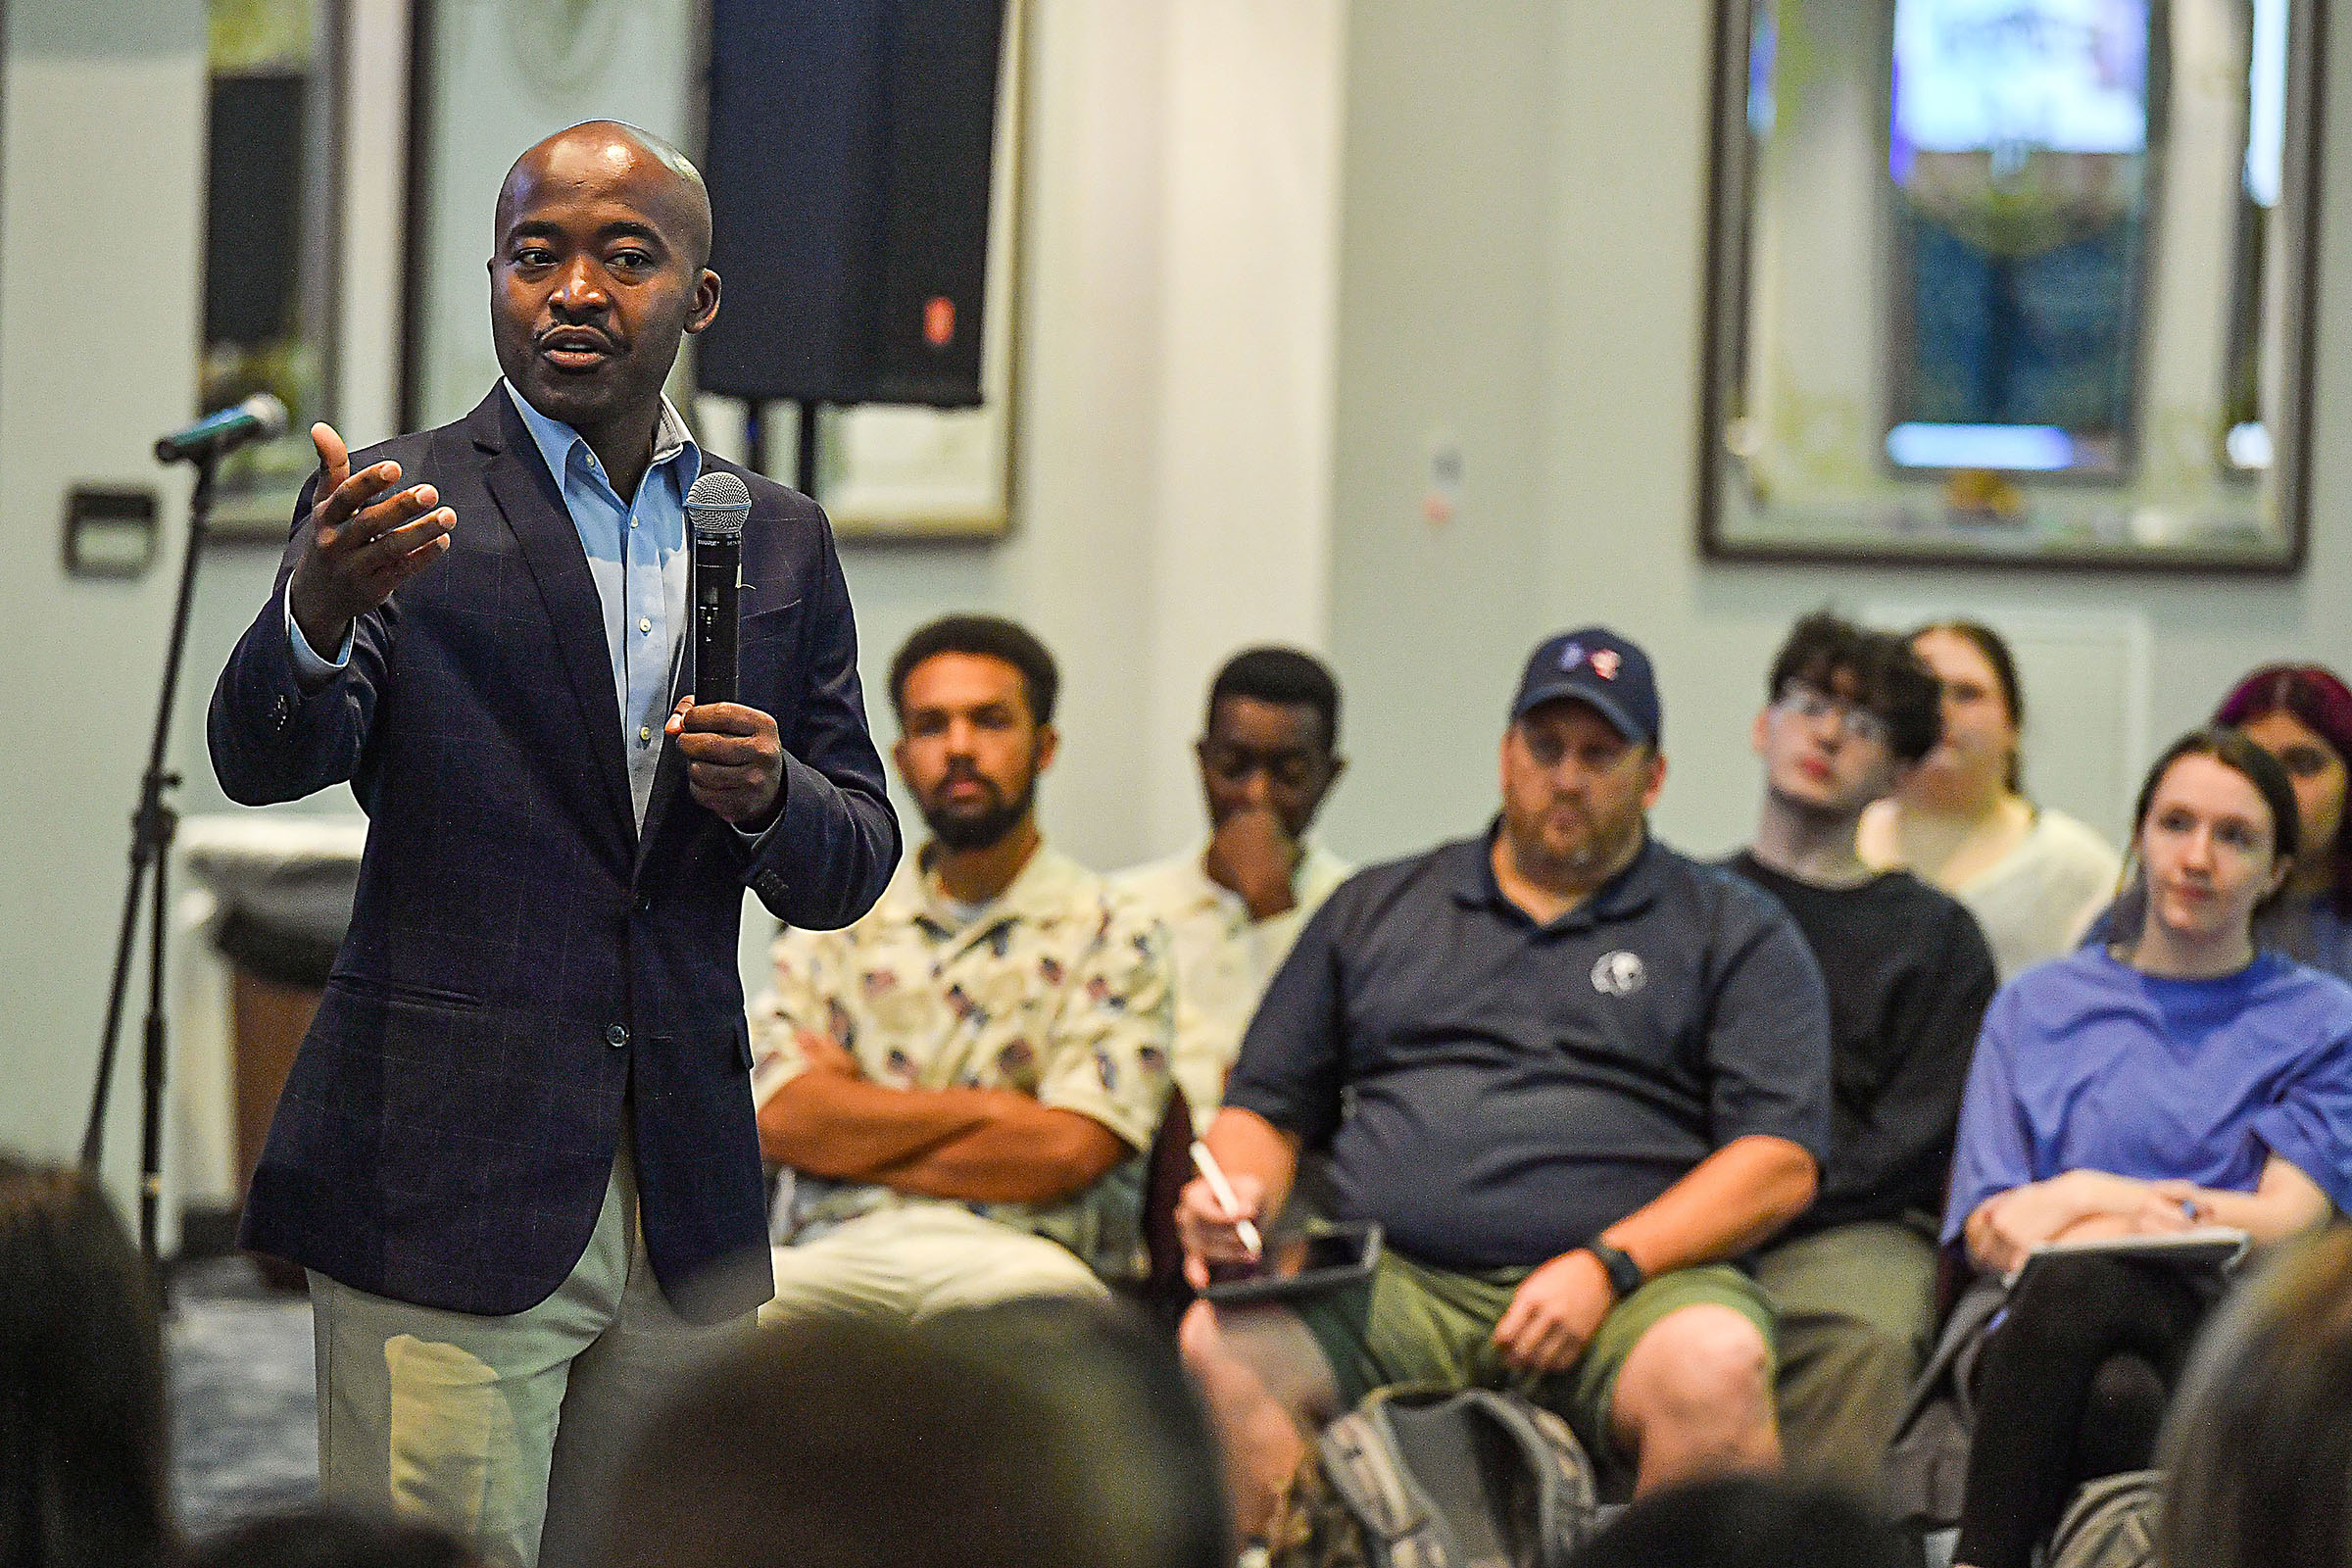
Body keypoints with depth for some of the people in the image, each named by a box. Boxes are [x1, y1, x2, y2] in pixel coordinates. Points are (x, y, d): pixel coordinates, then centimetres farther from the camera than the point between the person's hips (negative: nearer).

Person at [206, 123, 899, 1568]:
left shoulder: (780, 540, 13)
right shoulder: (395, 505, 1)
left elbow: (854, 870, 14)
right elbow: (266, 761, -14)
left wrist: (768, 795, -9)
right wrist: (318, 616, -36)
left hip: (691, 1214, 4)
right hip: (446, 1192, -4)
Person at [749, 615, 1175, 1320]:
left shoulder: (1110, 937, 11)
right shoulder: (835, 924, 21)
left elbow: (1068, 1150, -4)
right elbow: (779, 1116, 4)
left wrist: (856, 1121, 2)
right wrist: (990, 1108, 0)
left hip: (1011, 1252, -1)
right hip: (835, 1254, 2)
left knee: (1043, 1294, -41)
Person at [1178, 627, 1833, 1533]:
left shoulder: (1734, 933, 14)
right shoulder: (1376, 908, 24)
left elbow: (1780, 1164, 3)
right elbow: (1266, 1108, 24)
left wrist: (1605, 1266, -11)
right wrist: (1234, 1195, -1)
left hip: (1630, 1282, -2)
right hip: (1389, 1281, 2)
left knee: (1717, 1364, -36)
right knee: (1221, 1347, -29)